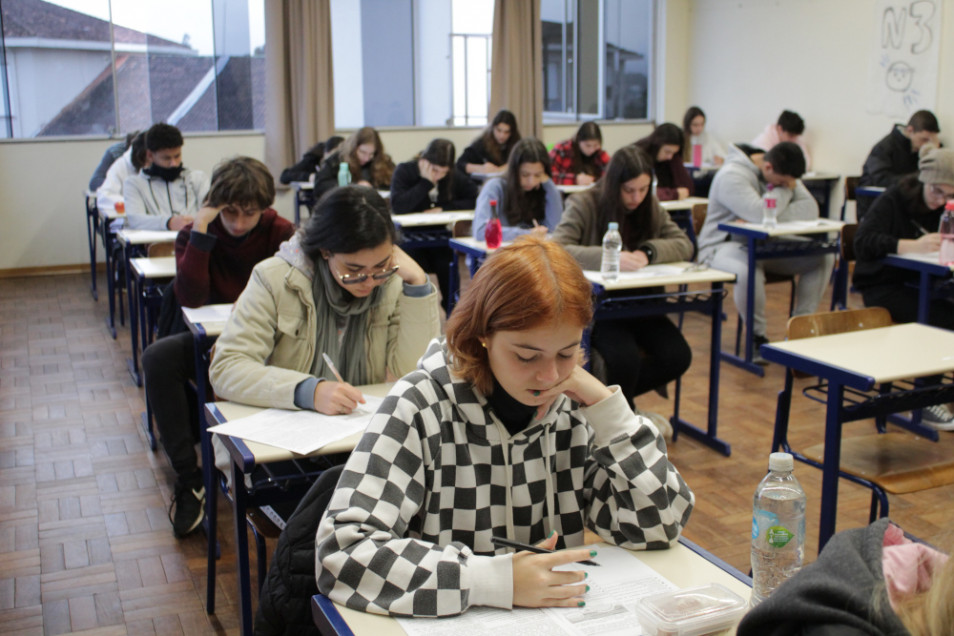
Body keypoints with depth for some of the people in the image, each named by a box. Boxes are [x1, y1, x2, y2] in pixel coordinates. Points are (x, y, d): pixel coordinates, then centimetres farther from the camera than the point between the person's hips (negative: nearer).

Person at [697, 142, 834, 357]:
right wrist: (785, 190, -14)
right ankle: (757, 337, -17)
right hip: (723, 246, -7)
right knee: (749, 270, -41)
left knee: (823, 258, -8)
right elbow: (761, 214, -33)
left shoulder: (783, 174, 4)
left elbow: (810, 209, -11)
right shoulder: (732, 176, -20)